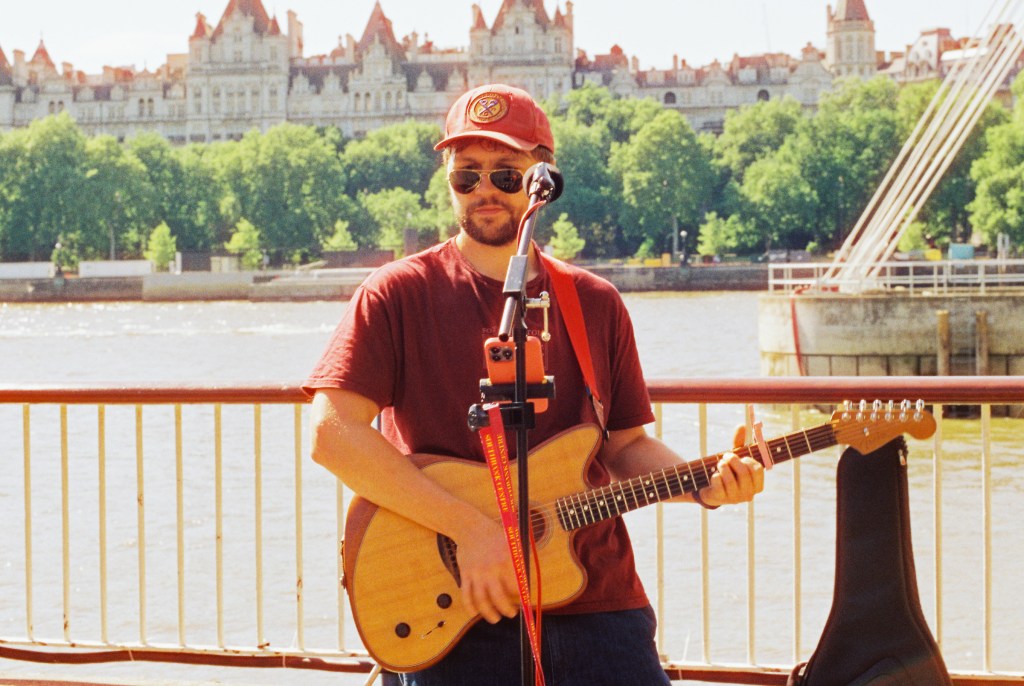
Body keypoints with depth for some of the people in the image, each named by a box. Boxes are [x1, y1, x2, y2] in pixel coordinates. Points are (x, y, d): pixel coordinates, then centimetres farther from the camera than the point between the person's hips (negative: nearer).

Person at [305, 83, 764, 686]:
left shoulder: (595, 304, 13)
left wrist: (704, 485, -3)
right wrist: (471, 529, -15)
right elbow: (333, 433, -11)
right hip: (452, 621, -3)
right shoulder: (399, 295, 0)